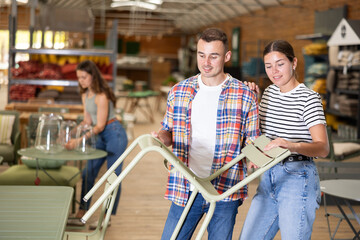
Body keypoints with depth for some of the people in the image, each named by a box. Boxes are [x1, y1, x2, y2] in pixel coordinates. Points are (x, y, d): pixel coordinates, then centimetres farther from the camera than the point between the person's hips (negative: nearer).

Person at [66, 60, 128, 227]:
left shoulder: (101, 96, -20)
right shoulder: (85, 95, 6)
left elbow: (99, 126, -21)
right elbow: (88, 121, 11)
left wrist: (79, 141, -27)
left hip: (114, 134, -9)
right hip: (100, 136, 9)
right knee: (88, 173, 6)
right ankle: (81, 212, 12)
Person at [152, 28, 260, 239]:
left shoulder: (245, 95, -1)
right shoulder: (178, 92, 6)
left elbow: (252, 139, 4)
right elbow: (169, 130, 15)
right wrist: (161, 137, -8)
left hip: (225, 191, -2)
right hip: (185, 190, 2)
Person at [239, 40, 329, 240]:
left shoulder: (308, 98, -12)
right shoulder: (269, 92, 10)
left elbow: (323, 148, -22)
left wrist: (291, 145, -42)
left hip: (298, 179, -7)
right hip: (269, 177, 7)